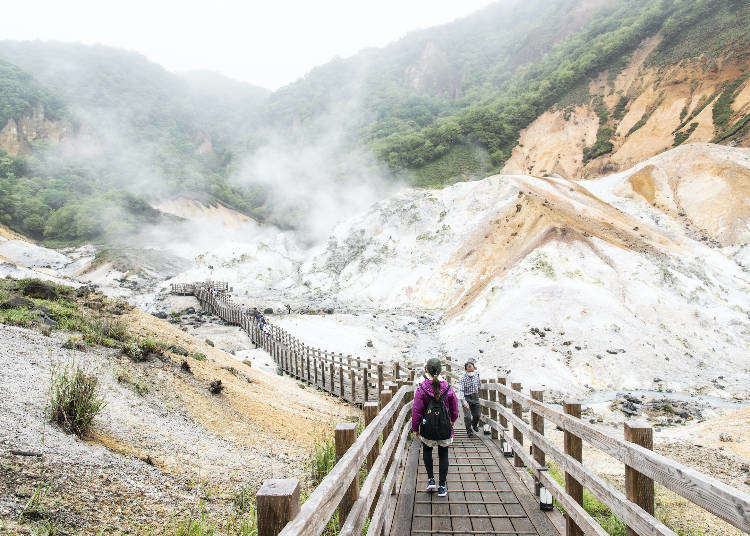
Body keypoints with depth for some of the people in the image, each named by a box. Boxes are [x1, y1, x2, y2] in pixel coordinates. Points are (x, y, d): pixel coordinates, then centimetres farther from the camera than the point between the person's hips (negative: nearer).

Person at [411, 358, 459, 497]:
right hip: (445, 428, 1)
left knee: (427, 450, 24)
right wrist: (452, 421, 26)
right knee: (443, 455, 13)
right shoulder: (448, 388, -6)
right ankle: (442, 487, 16)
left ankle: (431, 479, 19)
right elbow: (454, 408, 7)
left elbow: (416, 410, -8)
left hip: (427, 428, -1)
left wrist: (415, 428, 5)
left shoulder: (421, 389, -13)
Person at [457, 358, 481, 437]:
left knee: (477, 414, 8)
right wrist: (464, 402, -35)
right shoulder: (462, 378, -23)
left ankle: (474, 425, 40)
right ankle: (469, 431, 14)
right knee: (467, 416, -7)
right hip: (466, 398, -4)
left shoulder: (476, 374, -7)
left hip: (475, 397, 4)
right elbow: (461, 391, -26)